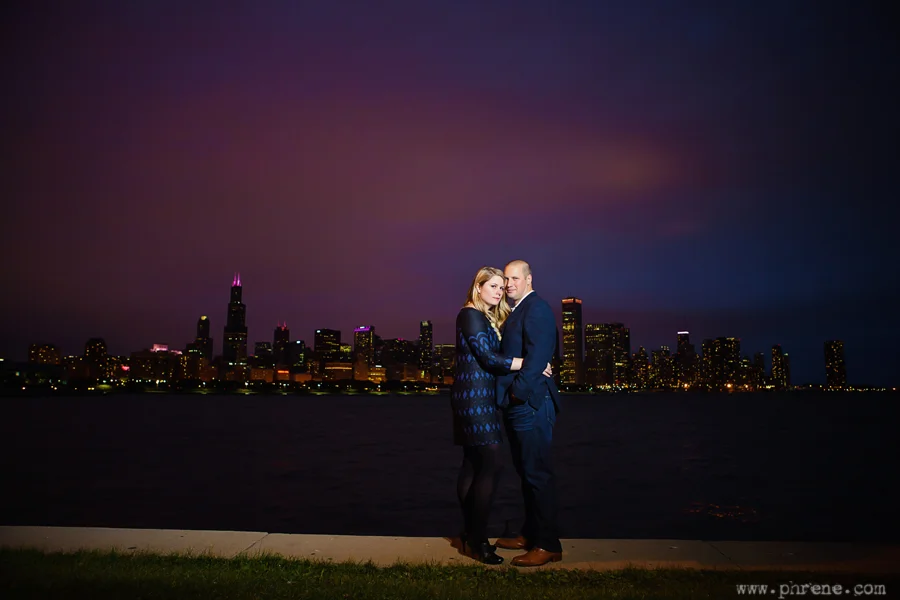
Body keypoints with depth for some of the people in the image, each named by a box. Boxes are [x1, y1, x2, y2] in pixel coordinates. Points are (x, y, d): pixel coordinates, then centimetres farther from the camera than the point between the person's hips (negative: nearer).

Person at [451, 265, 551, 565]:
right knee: (490, 466, -11)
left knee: (472, 466, 11)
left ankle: (470, 535, 18)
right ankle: (477, 540, -6)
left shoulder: (487, 318, 18)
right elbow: (488, 358, -17)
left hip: (477, 399, 10)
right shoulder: (470, 315, -10)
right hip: (474, 398, -10)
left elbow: (491, 358, 13)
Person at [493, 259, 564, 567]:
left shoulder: (537, 308, -10)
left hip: (530, 403, -10)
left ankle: (548, 545, 4)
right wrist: (508, 396, 11)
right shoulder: (517, 311, 19)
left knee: (537, 473, -4)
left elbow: (537, 355, -20)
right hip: (516, 405, 10)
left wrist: (518, 392, -19)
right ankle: (530, 534, 28)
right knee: (526, 472, 17)